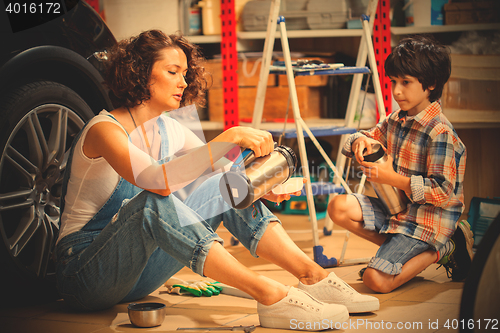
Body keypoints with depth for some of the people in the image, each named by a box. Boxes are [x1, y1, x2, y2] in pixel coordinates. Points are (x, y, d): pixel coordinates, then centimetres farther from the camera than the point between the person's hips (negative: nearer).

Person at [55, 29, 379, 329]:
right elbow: (156, 180, -36)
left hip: (138, 273, 7)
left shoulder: (168, 130, 6)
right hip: (85, 274, -7)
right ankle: (268, 295, -39)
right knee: (154, 202, -36)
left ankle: (313, 276, -18)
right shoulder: (105, 129, -18)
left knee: (226, 188, -8)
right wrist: (231, 137, -37)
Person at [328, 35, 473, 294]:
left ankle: (441, 250, 2)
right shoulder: (395, 120, 5)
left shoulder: (440, 132, -21)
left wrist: (391, 178, -23)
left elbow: (443, 191, -23)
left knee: (376, 280, -19)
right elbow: (372, 136, 22)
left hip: (427, 221, -8)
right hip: (395, 209, 8)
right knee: (339, 207, -12)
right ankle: (398, 249, -3)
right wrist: (361, 140, -5)